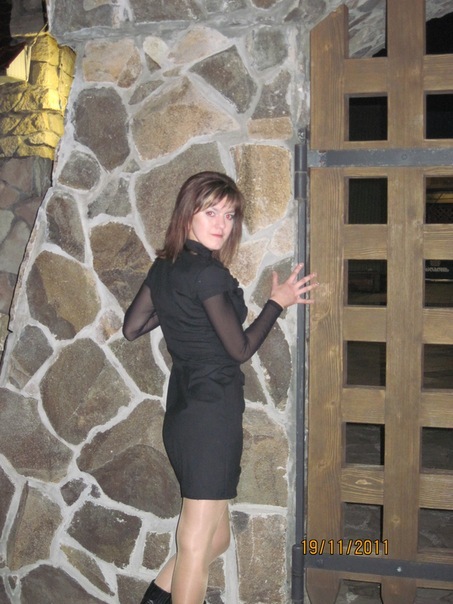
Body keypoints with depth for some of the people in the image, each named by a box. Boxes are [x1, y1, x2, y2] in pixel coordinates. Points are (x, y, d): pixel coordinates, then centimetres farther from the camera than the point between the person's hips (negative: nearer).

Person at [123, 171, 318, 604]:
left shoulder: (164, 265, 7)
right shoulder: (208, 272, -17)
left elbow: (131, 328, 13)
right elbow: (240, 349, -11)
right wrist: (278, 302, 0)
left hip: (181, 410, 9)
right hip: (212, 410, -9)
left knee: (217, 537, 22)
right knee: (198, 544, 5)